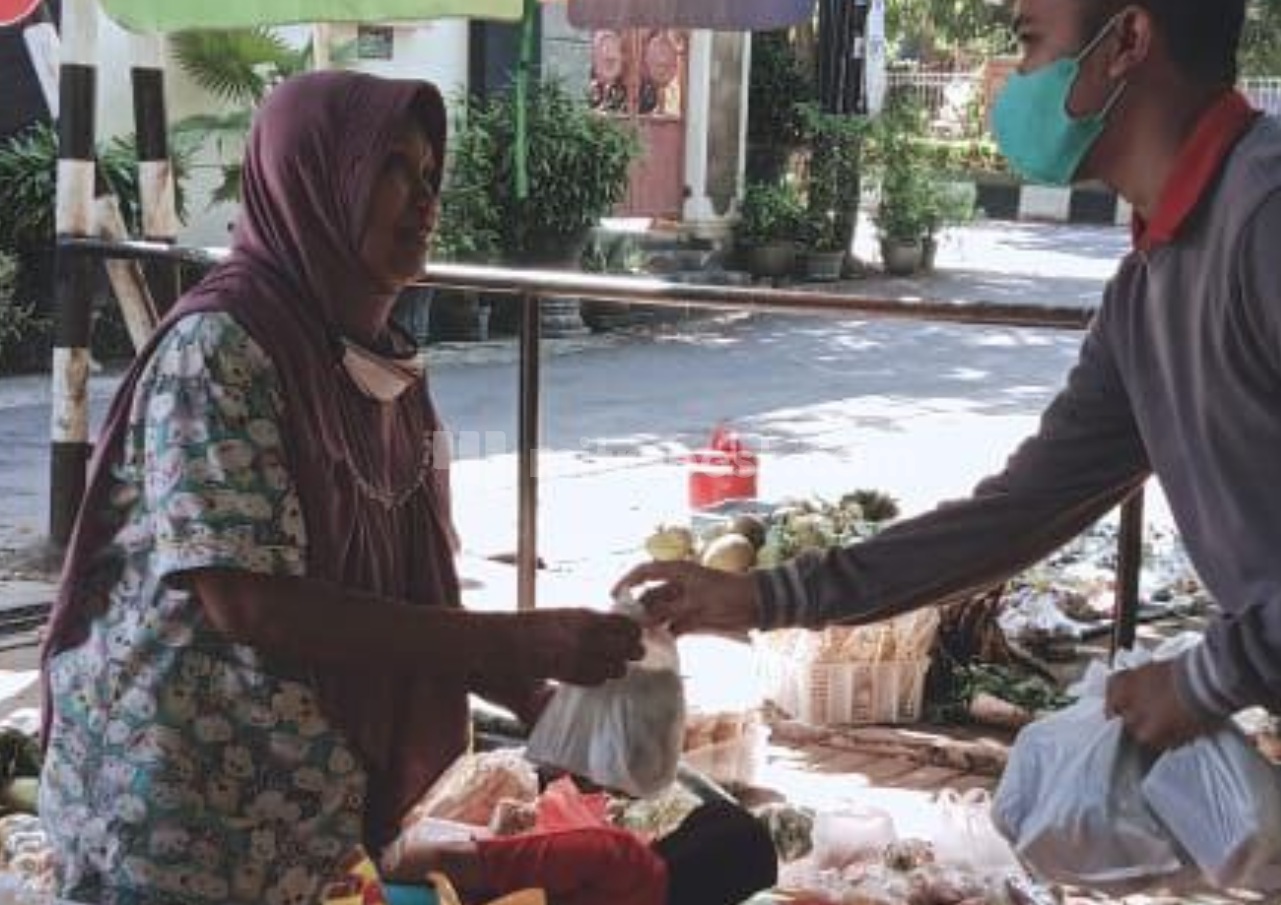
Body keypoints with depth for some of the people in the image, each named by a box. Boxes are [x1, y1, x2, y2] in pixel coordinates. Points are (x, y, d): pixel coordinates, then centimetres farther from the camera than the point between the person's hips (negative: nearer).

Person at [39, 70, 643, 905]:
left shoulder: (385, 366, 5)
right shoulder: (219, 349, -18)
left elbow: (410, 594, 8)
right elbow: (251, 606, -25)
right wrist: (523, 642, -26)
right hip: (190, 818, -7)